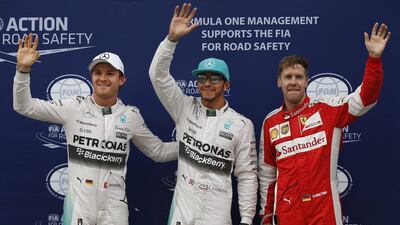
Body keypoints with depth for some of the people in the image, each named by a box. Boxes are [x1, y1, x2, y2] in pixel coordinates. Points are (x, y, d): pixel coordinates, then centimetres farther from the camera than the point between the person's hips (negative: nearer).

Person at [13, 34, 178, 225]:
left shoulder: (131, 116, 3)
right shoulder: (74, 108, -2)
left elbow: (159, 151, 12)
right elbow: (24, 106, -2)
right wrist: (23, 68, -15)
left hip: (114, 208, 1)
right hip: (78, 206, -1)